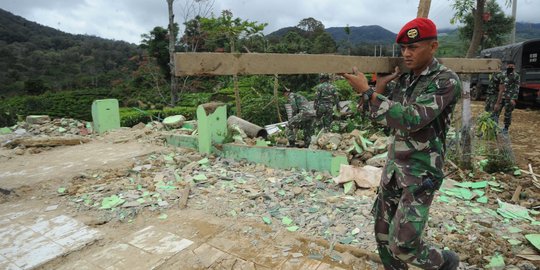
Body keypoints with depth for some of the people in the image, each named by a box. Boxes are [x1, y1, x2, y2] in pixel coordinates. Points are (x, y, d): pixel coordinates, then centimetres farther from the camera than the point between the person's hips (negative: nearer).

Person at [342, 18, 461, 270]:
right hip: (393, 165, 7)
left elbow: (412, 120, -27)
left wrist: (367, 92, -28)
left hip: (421, 171, -6)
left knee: (402, 244, -5)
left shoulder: (447, 81, -15)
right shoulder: (405, 78, 7)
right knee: (383, 233, 12)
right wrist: (378, 89, -9)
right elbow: (386, 118, 8)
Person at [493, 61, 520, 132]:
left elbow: (517, 89, -11)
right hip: (501, 96, 5)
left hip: (509, 98, -5)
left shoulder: (516, 76, -7)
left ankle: (506, 128, 13)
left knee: (507, 113, 2)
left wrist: (513, 99, -19)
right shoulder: (503, 74, 10)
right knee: (496, 110, 3)